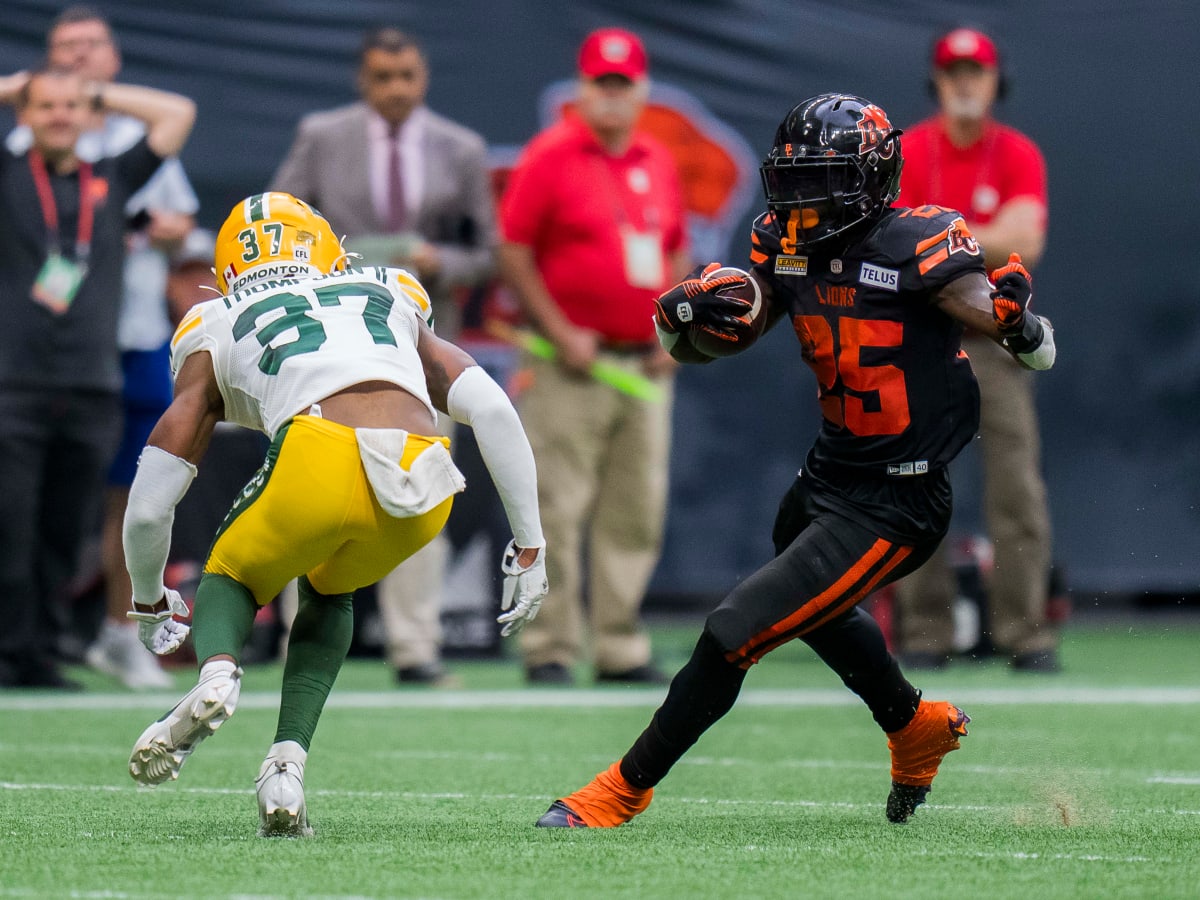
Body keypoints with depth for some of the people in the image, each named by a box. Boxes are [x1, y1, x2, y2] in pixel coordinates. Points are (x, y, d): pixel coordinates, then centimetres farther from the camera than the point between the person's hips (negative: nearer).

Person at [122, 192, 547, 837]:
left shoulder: (217, 333, 29)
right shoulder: (395, 302, 36)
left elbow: (148, 508, 28)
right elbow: (492, 409, 20)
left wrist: (150, 603, 46)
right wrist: (530, 546, 24)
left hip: (321, 462, -2)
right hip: (421, 493, 2)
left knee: (231, 576, 28)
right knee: (327, 592, 32)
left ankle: (217, 669, -6)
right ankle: (288, 758, 13)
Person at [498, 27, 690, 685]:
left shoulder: (659, 164, 13)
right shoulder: (549, 157, -5)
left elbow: (676, 254, 22)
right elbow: (513, 254, -7)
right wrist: (560, 334, -12)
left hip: (645, 362, 6)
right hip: (572, 365, -6)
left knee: (637, 512, 6)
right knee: (558, 510, -6)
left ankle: (621, 648, 12)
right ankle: (550, 649, -1)